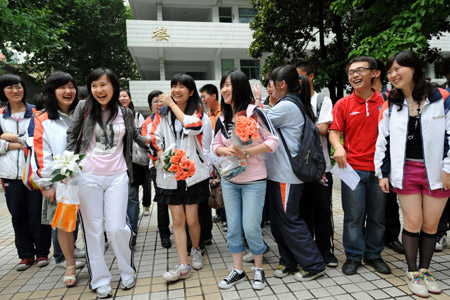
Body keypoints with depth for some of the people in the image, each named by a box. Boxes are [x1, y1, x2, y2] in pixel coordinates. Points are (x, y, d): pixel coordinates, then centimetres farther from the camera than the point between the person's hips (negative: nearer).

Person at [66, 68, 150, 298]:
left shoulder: (125, 113, 6)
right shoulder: (84, 108, 1)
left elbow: (134, 136, 20)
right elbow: (72, 137, 4)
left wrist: (148, 141, 2)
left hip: (117, 176, 0)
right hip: (88, 176, 0)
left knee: (117, 227, -3)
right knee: (93, 229, 7)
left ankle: (127, 272, 21)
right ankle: (99, 280, 22)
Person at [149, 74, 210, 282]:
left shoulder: (198, 112, 2)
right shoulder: (162, 114, 8)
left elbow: (193, 127, -20)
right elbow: (154, 138, 5)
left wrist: (172, 104, -12)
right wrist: (163, 158, -12)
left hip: (193, 173, -2)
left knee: (192, 219, 4)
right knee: (177, 220, 4)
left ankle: (196, 250, 34)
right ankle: (183, 266, 12)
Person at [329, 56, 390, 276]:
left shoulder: (384, 102, 5)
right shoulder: (343, 104, 2)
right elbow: (334, 131, -1)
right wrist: (338, 147, -21)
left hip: (379, 168, 2)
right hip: (353, 167, -1)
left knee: (378, 215, 12)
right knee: (353, 216, 3)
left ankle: (374, 255, 31)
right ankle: (353, 257, 20)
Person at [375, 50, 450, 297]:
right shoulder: (390, 106, 4)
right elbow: (383, 140, 5)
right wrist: (383, 173, 3)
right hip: (406, 170, 1)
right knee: (412, 222, 3)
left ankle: (425, 270, 29)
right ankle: (412, 272, 21)